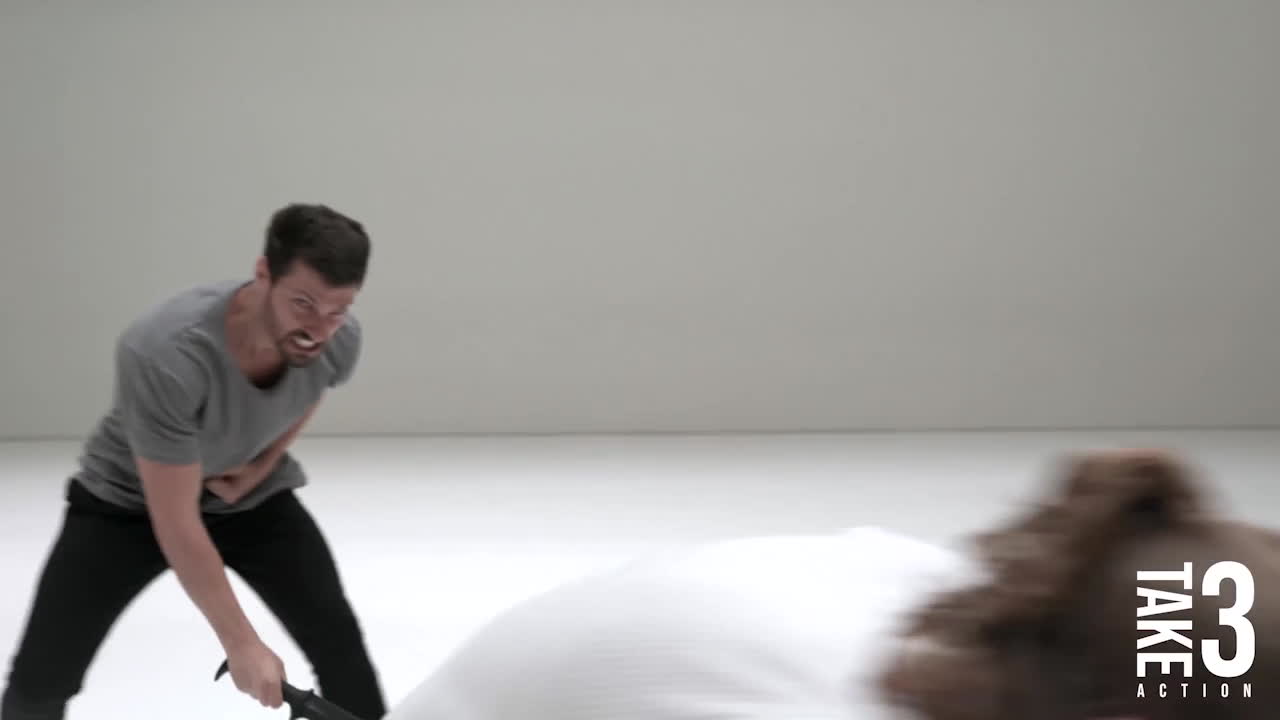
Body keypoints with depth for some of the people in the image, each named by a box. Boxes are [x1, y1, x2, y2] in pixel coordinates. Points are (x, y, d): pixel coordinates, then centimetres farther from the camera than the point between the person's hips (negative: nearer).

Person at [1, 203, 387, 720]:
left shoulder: (340, 341, -25)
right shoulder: (163, 355, -42)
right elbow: (176, 525, -35)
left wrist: (261, 465, -6)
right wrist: (241, 643, -32)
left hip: (251, 492, 4)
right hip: (128, 498, -3)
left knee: (340, 647, -9)